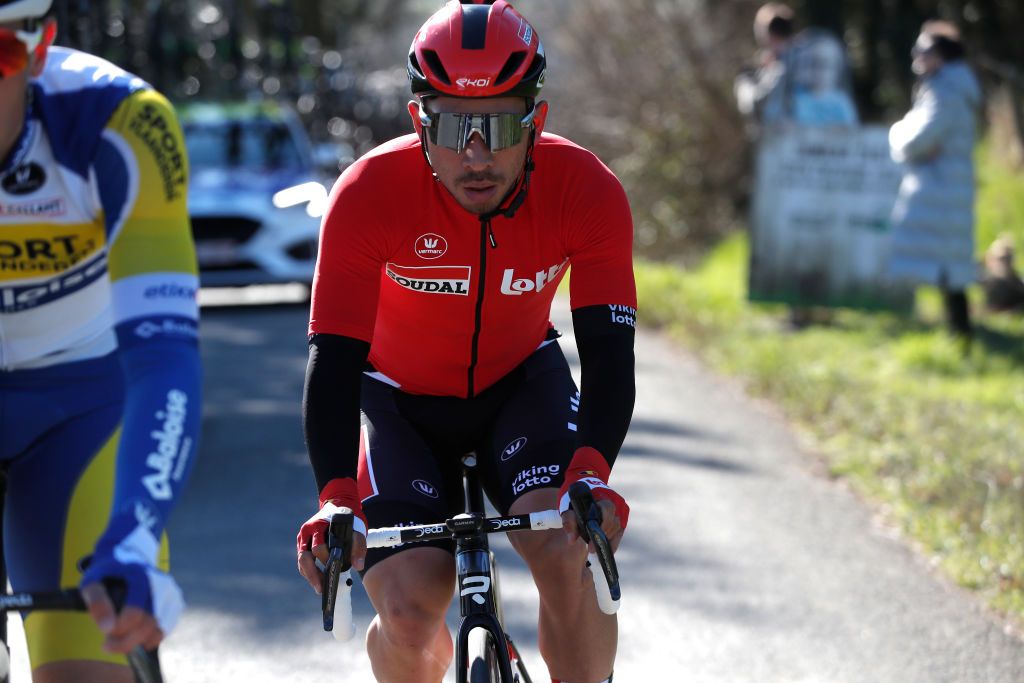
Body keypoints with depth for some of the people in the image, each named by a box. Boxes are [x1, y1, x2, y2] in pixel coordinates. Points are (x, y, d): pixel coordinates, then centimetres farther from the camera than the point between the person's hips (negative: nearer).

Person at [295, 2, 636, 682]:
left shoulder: (587, 191, -26)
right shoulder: (371, 192, -30)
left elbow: (609, 355, -29)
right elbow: (334, 361, -33)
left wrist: (591, 473, -49)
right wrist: (336, 498, -48)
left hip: (520, 381, 1)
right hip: (402, 399, -1)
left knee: (565, 557, -26)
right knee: (409, 617, -15)